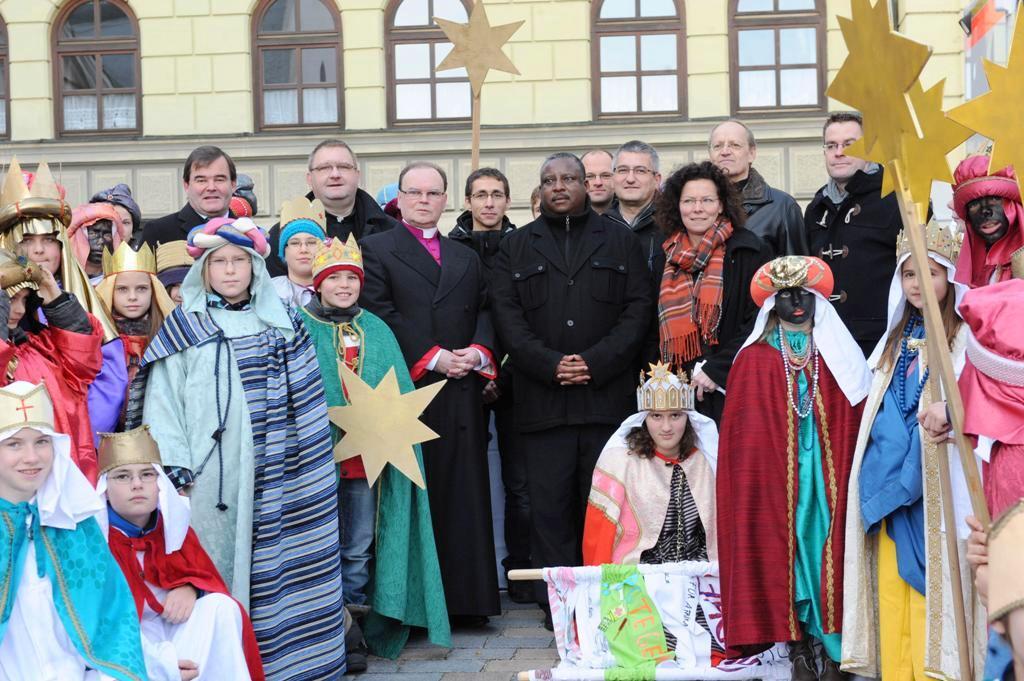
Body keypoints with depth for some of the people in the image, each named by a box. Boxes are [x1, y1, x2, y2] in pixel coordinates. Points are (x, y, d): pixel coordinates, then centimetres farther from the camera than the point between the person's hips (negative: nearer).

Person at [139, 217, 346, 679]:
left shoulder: (280, 323, 13)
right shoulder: (185, 328, 5)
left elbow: (305, 402, 17)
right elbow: (163, 400, -2)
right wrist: (175, 467, -12)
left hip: (277, 478, 3)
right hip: (215, 476, -2)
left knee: (279, 566, 2)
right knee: (221, 566, -2)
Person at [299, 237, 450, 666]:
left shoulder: (376, 330, 11)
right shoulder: (300, 328, 0)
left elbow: (401, 390, 8)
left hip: (369, 458, 3)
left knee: (359, 549, 7)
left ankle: (352, 628, 16)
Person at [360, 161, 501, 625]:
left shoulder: (466, 258, 22)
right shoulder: (375, 249, 5)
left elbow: (484, 311, 16)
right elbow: (380, 317, -6)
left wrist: (478, 351, -5)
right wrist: (433, 358, -12)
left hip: (462, 393, 5)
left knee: (465, 496, 3)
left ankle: (465, 599, 8)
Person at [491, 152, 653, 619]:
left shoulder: (620, 242, 13)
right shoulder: (516, 247, 14)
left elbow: (638, 309, 4)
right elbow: (508, 317, 5)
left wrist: (595, 362, -9)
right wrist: (549, 365, -10)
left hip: (608, 396, 0)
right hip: (542, 401, 1)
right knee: (549, 505, -1)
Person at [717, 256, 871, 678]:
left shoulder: (839, 356, 8)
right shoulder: (754, 360, 3)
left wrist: (854, 479, -2)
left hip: (828, 474, 1)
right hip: (776, 476, -1)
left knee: (829, 548, 0)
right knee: (783, 548, -2)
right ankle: (798, 646, 2)